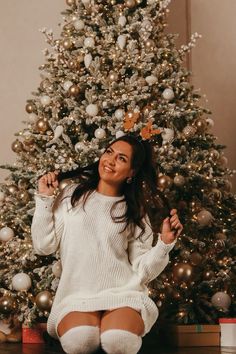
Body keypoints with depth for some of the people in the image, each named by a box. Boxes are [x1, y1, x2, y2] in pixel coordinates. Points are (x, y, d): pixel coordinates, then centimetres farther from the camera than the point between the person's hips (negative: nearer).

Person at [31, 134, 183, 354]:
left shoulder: (134, 212, 13)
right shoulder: (72, 195, 12)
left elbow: (141, 270, 7)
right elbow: (43, 246, 6)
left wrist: (165, 243, -8)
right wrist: (44, 199, 4)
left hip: (123, 292, 0)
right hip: (76, 295, 0)